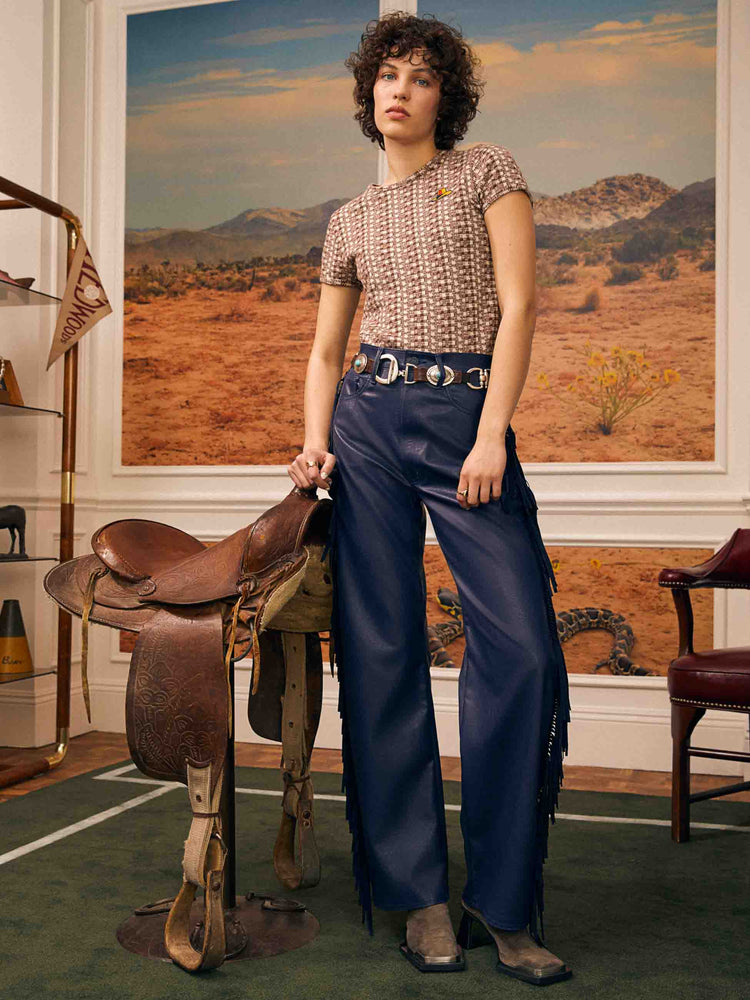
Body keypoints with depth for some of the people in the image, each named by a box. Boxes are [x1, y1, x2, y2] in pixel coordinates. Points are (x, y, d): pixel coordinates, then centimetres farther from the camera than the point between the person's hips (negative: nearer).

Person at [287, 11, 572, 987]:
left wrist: (492, 434, -12)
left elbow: (519, 305, -2)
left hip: (470, 417, -2)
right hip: (370, 420, 3)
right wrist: (316, 443, 0)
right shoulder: (350, 220, 18)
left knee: (522, 649, -11)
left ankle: (505, 902, 5)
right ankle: (419, 894, 11)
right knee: (382, 650, -2)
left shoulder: (489, 171, 10)